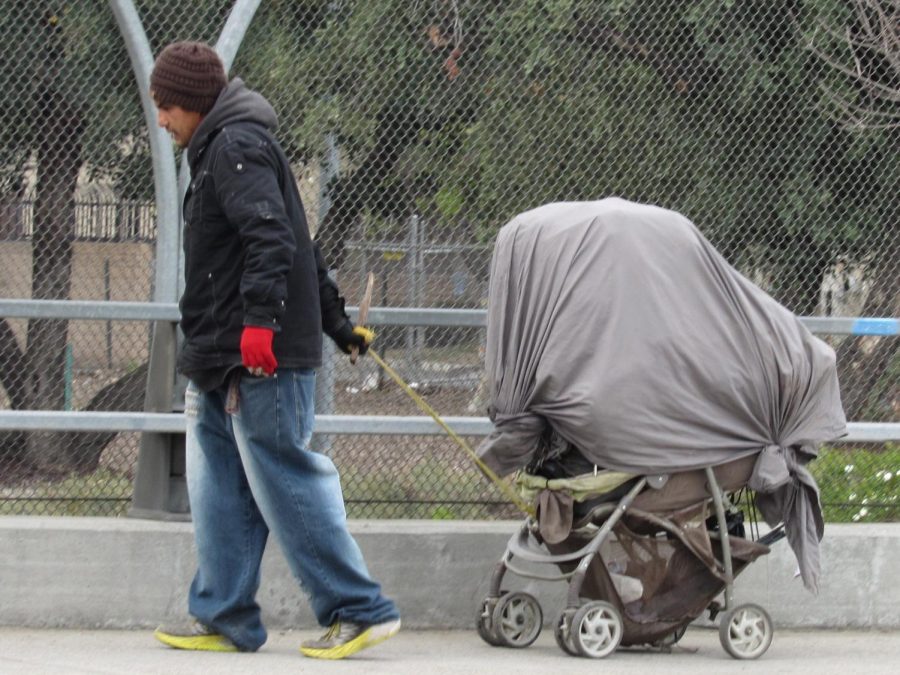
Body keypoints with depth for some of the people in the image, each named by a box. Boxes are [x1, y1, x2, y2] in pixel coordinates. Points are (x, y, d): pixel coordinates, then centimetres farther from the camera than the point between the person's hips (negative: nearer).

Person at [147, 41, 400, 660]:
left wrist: (259, 318, -32)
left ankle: (361, 610, -6)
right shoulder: (219, 150, 23)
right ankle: (224, 617, 14)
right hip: (226, 362, 11)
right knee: (219, 488, 10)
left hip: (260, 359, -11)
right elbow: (300, 247, 29)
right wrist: (338, 324, 34)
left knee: (286, 482, -9)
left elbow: (270, 237, -23)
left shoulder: (236, 146, -9)